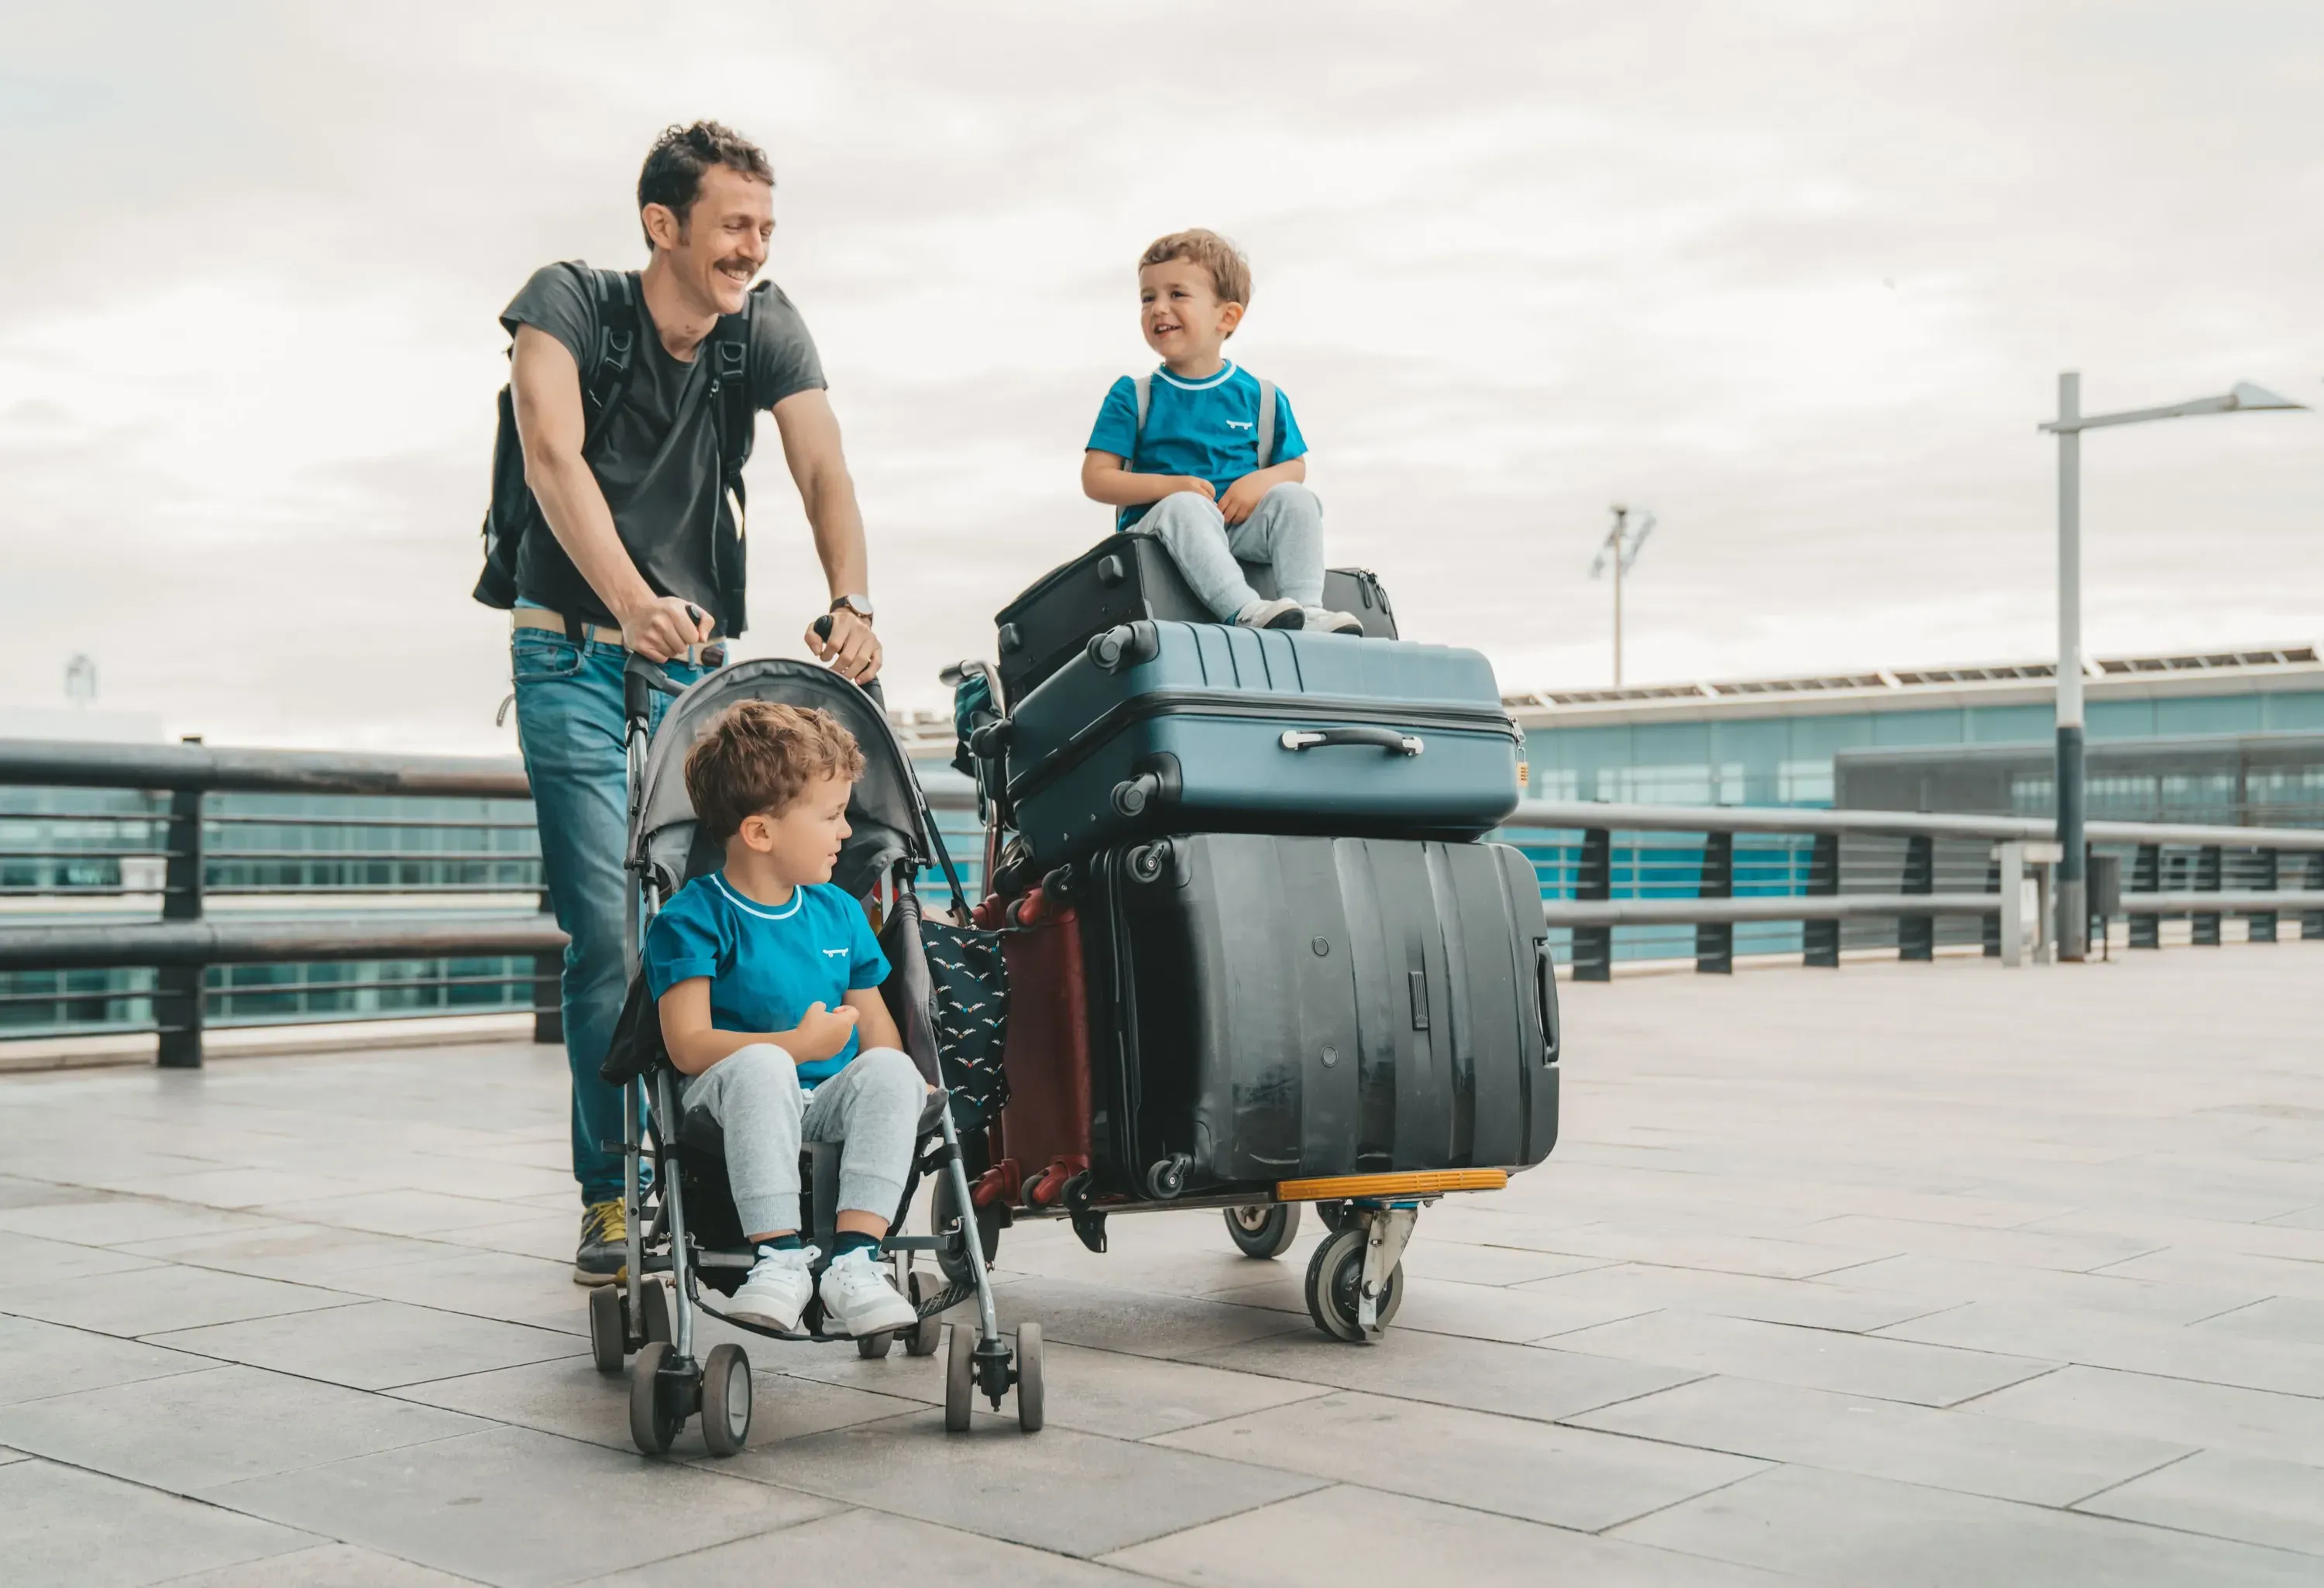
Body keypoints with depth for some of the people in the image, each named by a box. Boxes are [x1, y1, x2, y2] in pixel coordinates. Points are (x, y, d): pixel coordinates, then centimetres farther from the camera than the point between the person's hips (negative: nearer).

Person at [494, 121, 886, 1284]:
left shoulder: (767, 326, 1)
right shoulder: (570, 302, -9)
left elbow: (823, 469, -10)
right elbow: (553, 456, -24)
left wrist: (853, 601, -29)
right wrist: (633, 603, -40)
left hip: (701, 659, 4)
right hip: (578, 656, -4)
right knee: (609, 935, -11)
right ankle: (613, 1199, -3)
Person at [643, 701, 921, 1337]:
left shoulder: (840, 911, 13)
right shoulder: (693, 919, -5)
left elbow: (876, 1027, 14)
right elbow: (689, 1045, -14)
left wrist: (894, 1100, -6)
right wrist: (801, 1044, -17)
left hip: (829, 1101, 5)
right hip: (735, 1103, -4)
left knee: (892, 1072, -28)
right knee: (761, 1064, -38)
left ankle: (855, 1259, -33)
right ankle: (779, 1257, -35)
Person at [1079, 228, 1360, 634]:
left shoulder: (1261, 397, 12)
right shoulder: (1133, 398, 6)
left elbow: (1294, 466, 13)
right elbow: (1096, 479, 0)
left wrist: (1262, 481, -12)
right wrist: (1170, 485, -16)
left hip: (1241, 528, 3)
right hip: (1162, 525, -2)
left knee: (1295, 498, -21)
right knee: (1187, 506, -34)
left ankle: (1306, 607, -33)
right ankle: (1244, 609, -50)